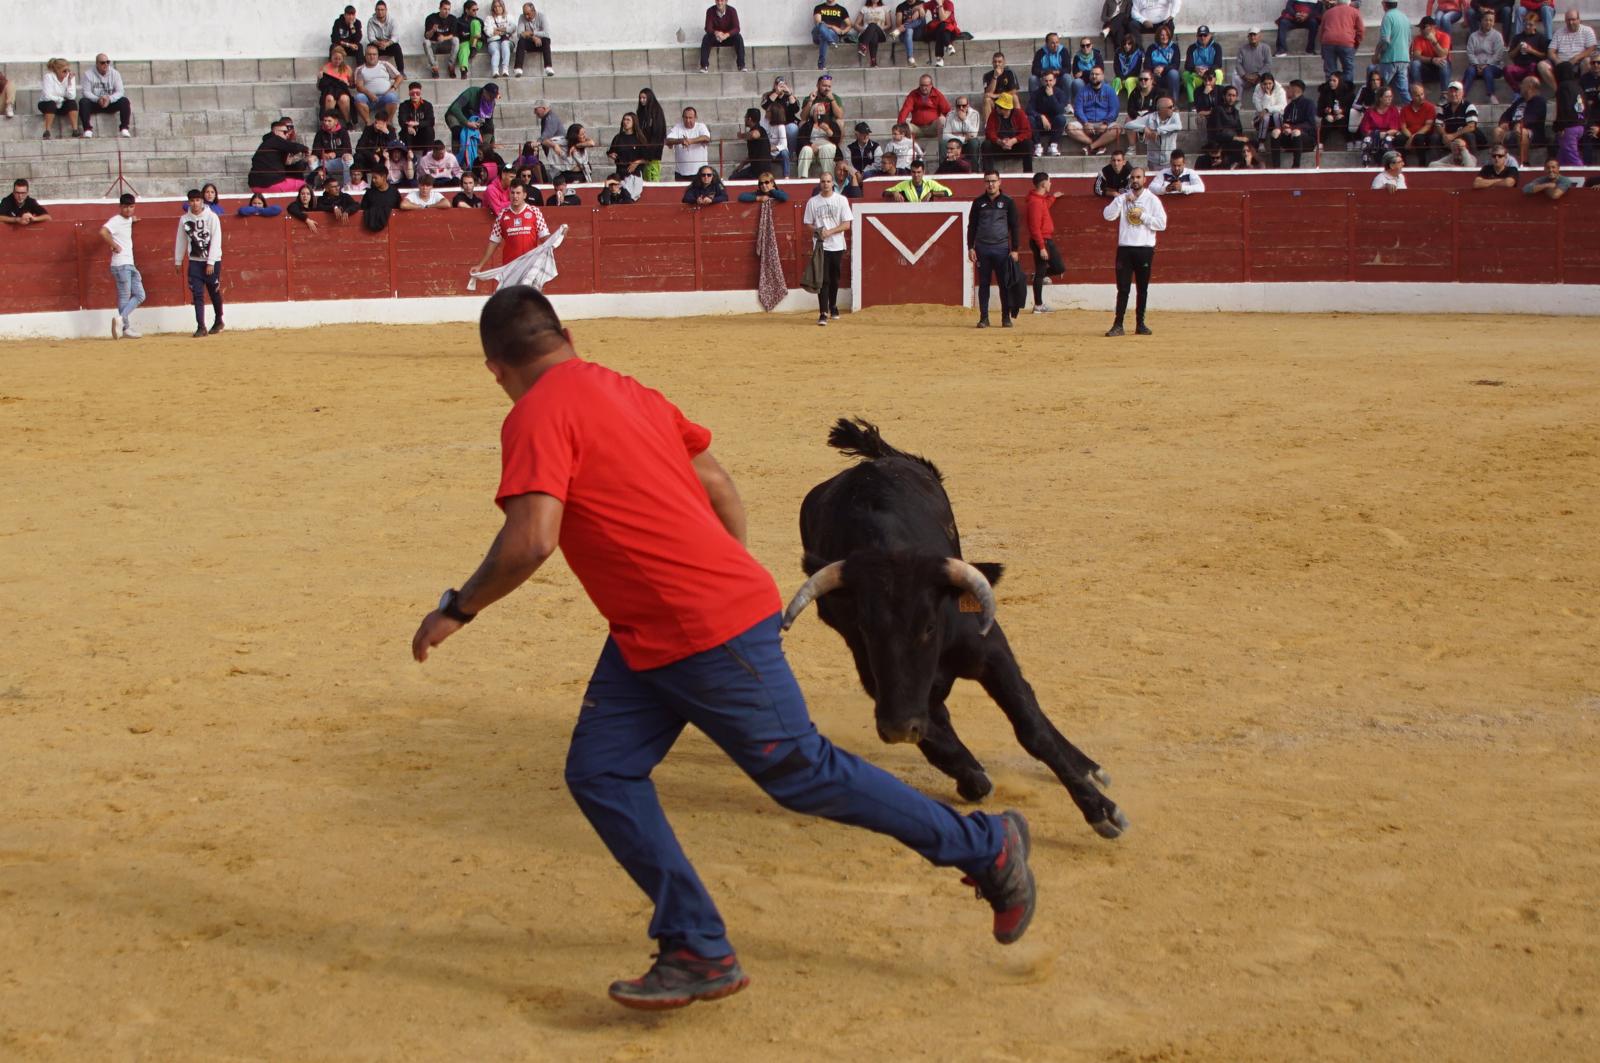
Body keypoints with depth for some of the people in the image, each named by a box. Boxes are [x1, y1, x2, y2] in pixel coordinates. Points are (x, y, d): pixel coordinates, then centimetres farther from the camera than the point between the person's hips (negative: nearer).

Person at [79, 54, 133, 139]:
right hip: (94, 103, -1)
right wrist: (98, 99, -30)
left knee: (125, 101, -25)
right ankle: (87, 129, -33)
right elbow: (86, 92, -10)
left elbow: (120, 91, -8)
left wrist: (109, 99, -28)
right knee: (83, 101, -31)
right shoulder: (89, 75, -3)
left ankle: (124, 128, -24)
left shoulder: (115, 74, 0)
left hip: (111, 103, 1)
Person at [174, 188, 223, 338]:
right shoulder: (184, 219, 2)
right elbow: (181, 241, 11)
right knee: (197, 295, -6)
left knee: (215, 293, 8)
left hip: (212, 261, -2)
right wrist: (178, 262, 14)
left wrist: (211, 262, -15)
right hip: (194, 261, 2)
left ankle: (218, 321, 29)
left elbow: (216, 240, -11)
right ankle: (201, 327, -7)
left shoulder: (212, 217, -8)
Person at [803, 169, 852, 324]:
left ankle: (833, 308, 30)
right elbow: (808, 224, 8)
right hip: (820, 246, -1)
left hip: (837, 246, 1)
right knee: (823, 279, -10)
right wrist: (817, 230, -13)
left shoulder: (841, 200, 1)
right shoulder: (812, 202, 3)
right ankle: (823, 313, -14)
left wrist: (830, 231, -16)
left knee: (834, 279, 11)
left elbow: (847, 224, -3)